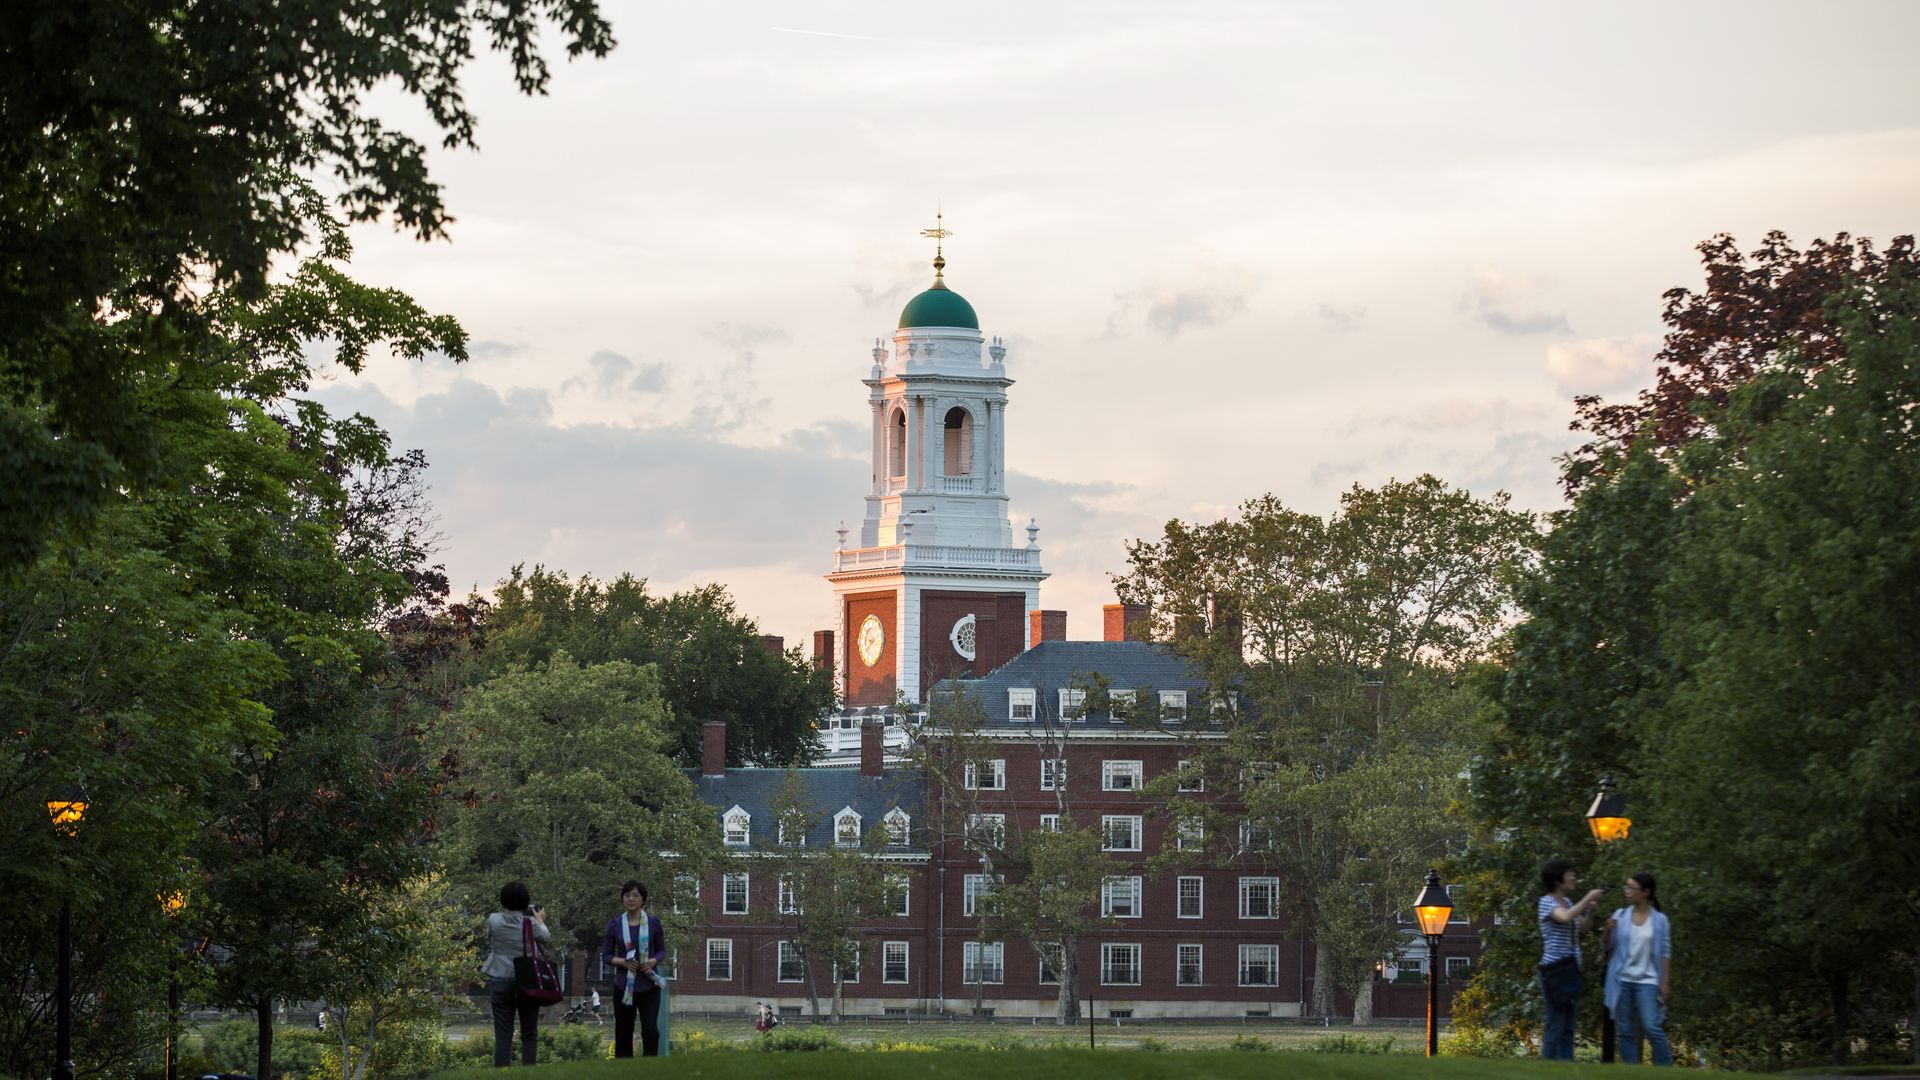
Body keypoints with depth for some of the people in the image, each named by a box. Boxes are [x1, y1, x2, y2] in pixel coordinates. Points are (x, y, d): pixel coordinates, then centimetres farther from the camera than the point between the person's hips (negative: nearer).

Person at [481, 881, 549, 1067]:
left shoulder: (494, 921, -7)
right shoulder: (530, 923, -8)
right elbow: (546, 937, 13)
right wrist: (540, 920, 32)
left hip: (501, 982, 0)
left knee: (503, 1036, 1)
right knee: (529, 1034, 9)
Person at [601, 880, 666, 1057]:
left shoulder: (653, 922, 0)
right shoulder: (615, 925, 1)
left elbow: (662, 950, 8)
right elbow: (606, 954, 5)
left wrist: (653, 961, -14)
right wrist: (623, 962, -14)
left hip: (648, 985, -1)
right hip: (624, 986, 1)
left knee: (650, 1029, -13)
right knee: (623, 1033, 5)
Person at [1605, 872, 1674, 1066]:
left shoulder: (1659, 920, -2)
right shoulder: (1620, 916, 4)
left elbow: (1665, 953, 1)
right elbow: (1609, 946, 8)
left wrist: (1665, 982, -4)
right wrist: (1609, 930, -12)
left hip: (1647, 981, -3)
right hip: (1622, 980, 3)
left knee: (1652, 1028, -11)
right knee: (1625, 1031, 4)